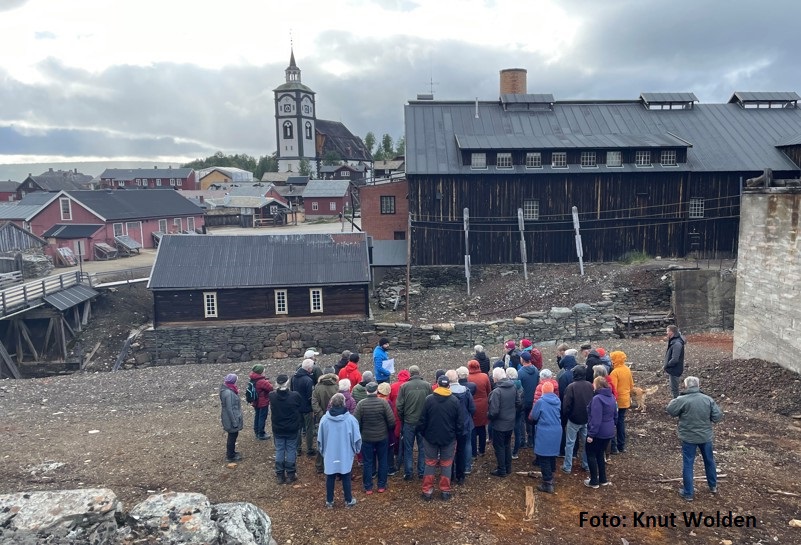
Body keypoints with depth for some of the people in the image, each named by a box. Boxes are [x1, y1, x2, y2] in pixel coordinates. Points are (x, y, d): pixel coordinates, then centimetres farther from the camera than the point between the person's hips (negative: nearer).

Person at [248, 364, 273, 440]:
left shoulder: (252, 379, -3)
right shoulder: (262, 382, -29)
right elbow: (270, 388, -26)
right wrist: (267, 382, -8)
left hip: (256, 402, 8)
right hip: (263, 403, -8)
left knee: (257, 416, 20)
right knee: (262, 418, 5)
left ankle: (257, 432, 33)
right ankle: (261, 435, 14)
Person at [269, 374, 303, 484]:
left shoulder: (272, 396, -15)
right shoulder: (295, 396, -21)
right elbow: (301, 407, -4)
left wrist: (277, 389, 6)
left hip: (277, 429, 2)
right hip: (292, 429, -2)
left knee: (279, 451, 13)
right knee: (291, 451, 11)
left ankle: (280, 475, 21)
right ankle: (290, 475, 19)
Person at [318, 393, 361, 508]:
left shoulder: (324, 419, -12)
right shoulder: (350, 419, -18)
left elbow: (320, 439, -1)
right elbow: (357, 438, -10)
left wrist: (322, 450, 17)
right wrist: (356, 450, 10)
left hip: (329, 455, 1)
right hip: (346, 455, -1)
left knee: (330, 478, 15)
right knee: (346, 478, 14)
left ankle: (329, 501, 27)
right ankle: (349, 500, 26)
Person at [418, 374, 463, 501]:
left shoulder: (429, 399, -10)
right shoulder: (454, 400, -8)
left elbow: (423, 419, -5)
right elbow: (459, 421, -2)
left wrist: (423, 433, 7)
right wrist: (457, 435, 10)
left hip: (431, 437, 0)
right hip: (449, 438, 0)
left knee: (430, 463, 12)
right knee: (446, 464, 12)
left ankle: (427, 490, 15)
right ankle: (445, 491, 17)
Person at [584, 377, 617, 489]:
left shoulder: (597, 398, -22)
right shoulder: (611, 397, 5)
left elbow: (596, 419, -25)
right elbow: (614, 415, 16)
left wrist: (591, 434, -20)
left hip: (598, 432, -8)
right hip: (609, 432, 8)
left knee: (591, 455, 7)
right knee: (600, 454, 21)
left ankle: (594, 481, 12)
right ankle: (603, 479, 26)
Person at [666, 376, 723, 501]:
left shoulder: (682, 400, -20)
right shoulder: (708, 399, -8)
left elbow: (670, 410, -8)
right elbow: (718, 416, -6)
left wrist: (676, 399, 7)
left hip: (688, 438, -4)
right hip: (705, 436, 4)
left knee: (688, 464, 7)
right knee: (709, 461, 25)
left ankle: (688, 493, 13)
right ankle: (713, 486, 42)